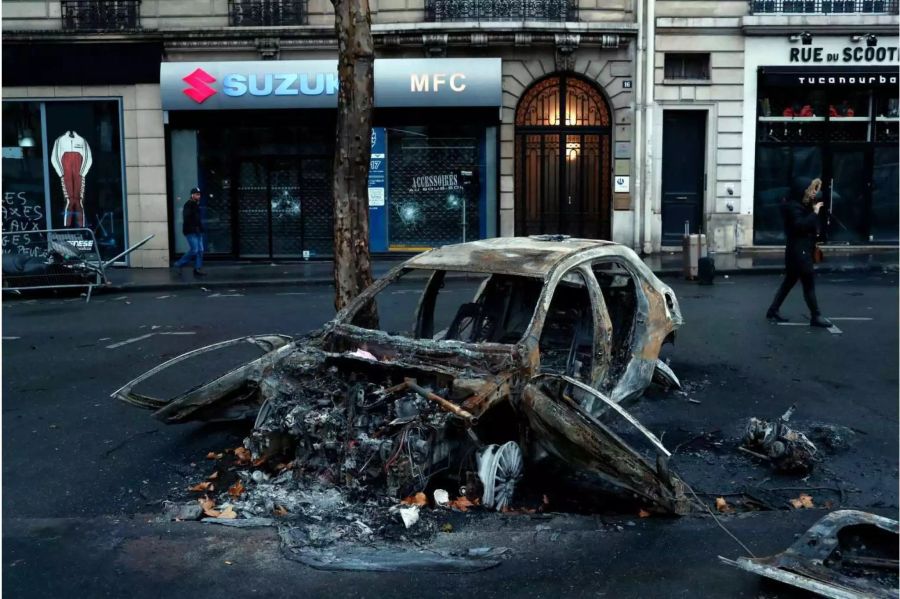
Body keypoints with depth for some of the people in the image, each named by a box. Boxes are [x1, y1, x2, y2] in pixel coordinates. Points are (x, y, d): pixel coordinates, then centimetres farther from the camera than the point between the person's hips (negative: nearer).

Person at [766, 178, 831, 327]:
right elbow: (800, 225, -26)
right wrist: (815, 212, -21)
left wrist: (814, 210, 1)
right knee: (809, 283, -5)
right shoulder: (793, 206, -14)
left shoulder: (803, 205, 16)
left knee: (789, 281, 12)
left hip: (801, 250, 10)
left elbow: (810, 225, 13)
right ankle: (816, 317, -1)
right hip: (798, 251, -10)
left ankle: (773, 311, 17)